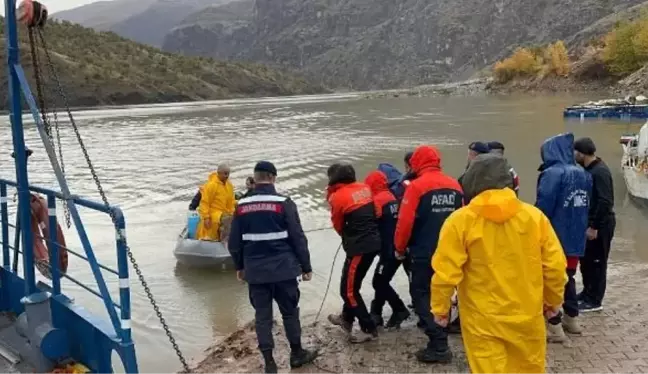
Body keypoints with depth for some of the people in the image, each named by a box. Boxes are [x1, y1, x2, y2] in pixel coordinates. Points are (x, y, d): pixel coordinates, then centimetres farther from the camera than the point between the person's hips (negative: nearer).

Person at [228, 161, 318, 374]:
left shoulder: (242, 206, 0)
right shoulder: (284, 203, -10)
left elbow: (234, 242, 6)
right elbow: (298, 238, -8)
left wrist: (240, 266, 20)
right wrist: (306, 267, 2)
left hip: (255, 271, 2)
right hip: (283, 269, -2)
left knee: (262, 315, 10)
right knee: (290, 312, 13)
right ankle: (297, 354, 27)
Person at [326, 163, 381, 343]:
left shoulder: (338, 196, -11)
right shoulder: (364, 188, 7)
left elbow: (338, 225, 2)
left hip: (359, 247, -8)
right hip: (373, 242, 8)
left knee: (348, 289, 5)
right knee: (351, 283, 23)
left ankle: (369, 329, 10)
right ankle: (347, 318, 39)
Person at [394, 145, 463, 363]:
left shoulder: (417, 186, -13)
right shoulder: (455, 186, 4)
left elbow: (405, 222, -15)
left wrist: (400, 248, 0)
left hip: (425, 254, -6)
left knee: (422, 295, 3)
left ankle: (439, 346, -2)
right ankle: (439, 338, 30)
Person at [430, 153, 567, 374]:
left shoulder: (460, 221, -11)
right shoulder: (534, 215, -4)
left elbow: (446, 272, -12)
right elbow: (554, 265, -1)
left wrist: (440, 308, 2)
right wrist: (553, 300, 15)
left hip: (482, 321, -3)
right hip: (526, 317, 3)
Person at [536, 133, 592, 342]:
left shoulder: (552, 174, -17)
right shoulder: (583, 175, 8)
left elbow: (543, 207, -20)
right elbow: (586, 206, 14)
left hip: (555, 238, -7)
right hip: (576, 238, 7)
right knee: (568, 278, 21)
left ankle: (555, 328, 3)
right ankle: (571, 319, 31)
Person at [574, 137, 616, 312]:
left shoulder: (600, 172, -21)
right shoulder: (589, 169, 8)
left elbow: (605, 202, -25)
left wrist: (594, 226, -23)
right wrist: (589, 224, 15)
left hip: (601, 224, -9)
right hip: (590, 222, 9)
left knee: (596, 262, 0)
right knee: (586, 259, 18)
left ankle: (594, 301, 10)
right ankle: (587, 292, 32)